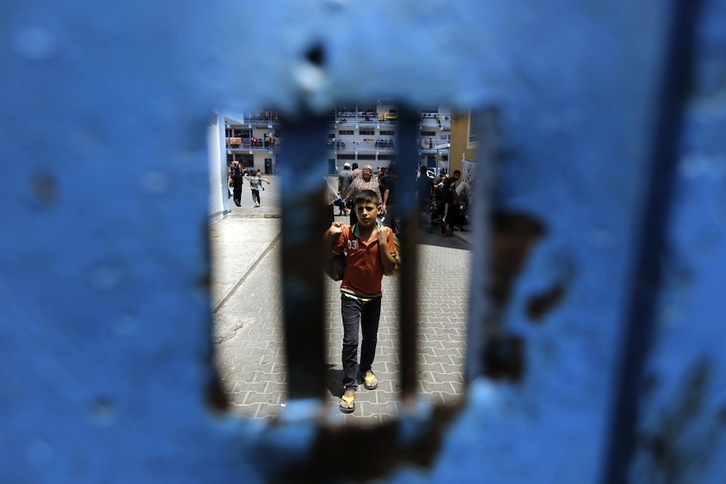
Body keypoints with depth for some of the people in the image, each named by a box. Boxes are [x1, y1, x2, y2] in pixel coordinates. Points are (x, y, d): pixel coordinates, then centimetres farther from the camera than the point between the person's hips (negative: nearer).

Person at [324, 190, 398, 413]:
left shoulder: (386, 233, -11)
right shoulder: (346, 233, -12)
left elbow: (389, 269, -13)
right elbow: (328, 258, -2)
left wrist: (382, 242, -23)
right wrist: (329, 236, -18)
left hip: (374, 296, 2)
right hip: (351, 296, -2)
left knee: (371, 338, 19)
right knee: (350, 341, -4)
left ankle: (366, 369, 46)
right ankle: (349, 386, 12)